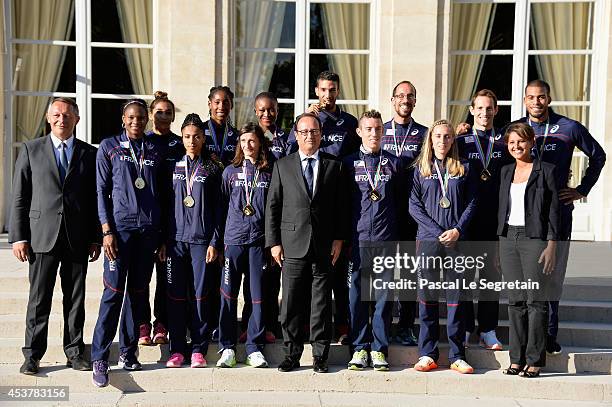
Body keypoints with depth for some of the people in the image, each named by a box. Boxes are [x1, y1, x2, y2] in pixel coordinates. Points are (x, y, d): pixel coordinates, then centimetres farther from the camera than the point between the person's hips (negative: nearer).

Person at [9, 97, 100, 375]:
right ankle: (33, 355, 10)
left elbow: (96, 198, 9)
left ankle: (75, 352, 16)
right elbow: (20, 198, 4)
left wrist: (96, 238, 3)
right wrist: (18, 237, -3)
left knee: (76, 299, 7)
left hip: (78, 238, 1)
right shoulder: (31, 150, 8)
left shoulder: (90, 154, 10)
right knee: (39, 299, 1)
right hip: (42, 236, -1)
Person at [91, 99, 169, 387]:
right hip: (120, 226, -3)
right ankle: (99, 358, -3)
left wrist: (162, 233, 8)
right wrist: (107, 230, -8)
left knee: (139, 291, 6)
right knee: (114, 290, -8)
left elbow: (163, 193, 12)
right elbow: (102, 190, 1)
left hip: (149, 228, 3)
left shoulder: (157, 149, 11)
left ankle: (128, 352, 16)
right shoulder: (109, 147, 5)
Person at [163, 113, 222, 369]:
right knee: (176, 296, 1)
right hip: (175, 239, 2)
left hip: (201, 239, -2)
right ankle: (177, 349, 9)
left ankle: (199, 350, 8)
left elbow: (217, 209, 4)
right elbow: (165, 204, 11)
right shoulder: (173, 167, 11)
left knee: (200, 295, 0)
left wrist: (215, 242, -3)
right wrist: (162, 240, 5)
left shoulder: (212, 169, 6)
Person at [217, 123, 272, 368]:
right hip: (233, 238, 0)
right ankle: (227, 347, 9)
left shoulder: (269, 173, 7)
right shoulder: (230, 172, 8)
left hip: (259, 240, 0)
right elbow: (222, 205, 10)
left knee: (258, 295, 2)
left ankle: (254, 348, 10)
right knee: (228, 294, 0)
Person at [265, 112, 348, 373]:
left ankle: (320, 356, 14)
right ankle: (292, 354, 15)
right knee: (290, 304, 3)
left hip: (324, 246, 0)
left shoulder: (334, 166, 9)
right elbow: (272, 206, 6)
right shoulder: (282, 166, 8)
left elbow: (341, 206, 8)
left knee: (322, 304, 4)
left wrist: (339, 238, -1)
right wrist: (274, 242, -1)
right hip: (293, 245, 0)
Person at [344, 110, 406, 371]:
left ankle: (379, 349, 11)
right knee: (357, 296, 2)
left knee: (384, 297, 2)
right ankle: (359, 348, 12)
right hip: (357, 239, 0)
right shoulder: (349, 163, 7)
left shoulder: (393, 163, 10)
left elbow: (402, 201, 12)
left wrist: (396, 228, 5)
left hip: (386, 240, 1)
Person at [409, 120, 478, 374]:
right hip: (428, 239, 0)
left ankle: (457, 356, 7)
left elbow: (471, 203, 6)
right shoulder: (420, 169, 7)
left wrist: (458, 230, -9)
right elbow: (414, 205, 1)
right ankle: (427, 354, 9)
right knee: (427, 298, 2)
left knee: (456, 298, 1)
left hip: (457, 240, 0)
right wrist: (438, 231, -9)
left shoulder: (464, 169, 9)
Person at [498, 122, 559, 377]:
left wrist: (552, 245, -11)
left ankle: (534, 361, 4)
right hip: (508, 239, 5)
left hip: (535, 239, -5)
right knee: (515, 300, 7)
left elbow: (553, 210, -3)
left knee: (536, 300, -2)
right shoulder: (506, 172, 15)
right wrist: (499, 245, 13)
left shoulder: (546, 170, -1)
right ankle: (517, 358, 13)